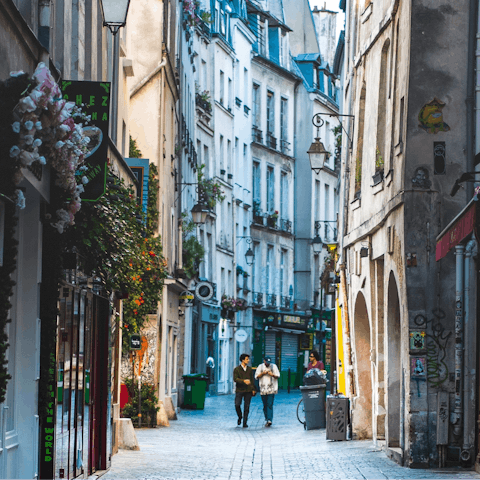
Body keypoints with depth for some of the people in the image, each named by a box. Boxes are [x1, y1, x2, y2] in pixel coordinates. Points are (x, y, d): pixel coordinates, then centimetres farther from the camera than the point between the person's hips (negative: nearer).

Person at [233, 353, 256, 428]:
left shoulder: (250, 369, 10)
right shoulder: (236, 369, 0)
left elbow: (252, 380, 13)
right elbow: (235, 379, -12)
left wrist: (253, 389, 5)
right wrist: (244, 381, -27)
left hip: (248, 391, 2)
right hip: (239, 390, -2)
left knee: (246, 407, -1)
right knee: (237, 405, -13)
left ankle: (245, 423, 5)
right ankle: (240, 417, 16)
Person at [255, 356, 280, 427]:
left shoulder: (274, 366, 5)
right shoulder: (260, 366, 10)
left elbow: (278, 376, 6)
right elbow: (256, 376, 8)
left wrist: (272, 375, -14)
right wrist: (263, 373, -9)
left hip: (271, 389, -3)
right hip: (263, 389, 3)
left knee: (270, 405, -13)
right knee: (265, 405, 5)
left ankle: (269, 420, -20)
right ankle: (267, 419, 14)